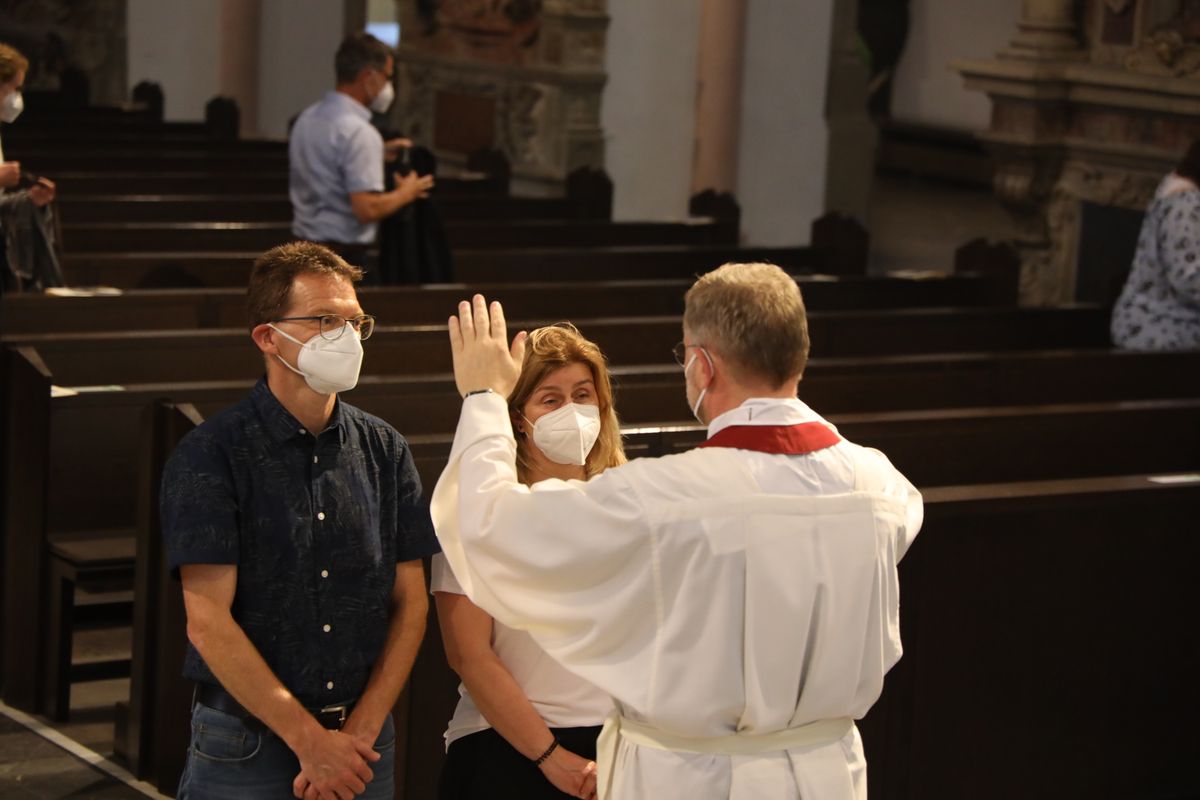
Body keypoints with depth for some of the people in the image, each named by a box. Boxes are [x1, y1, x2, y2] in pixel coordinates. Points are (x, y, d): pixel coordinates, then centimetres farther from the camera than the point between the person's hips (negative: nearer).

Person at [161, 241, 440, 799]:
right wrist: (310, 741, -15)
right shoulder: (209, 457, -9)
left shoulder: (383, 450, 4)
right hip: (246, 746, -3)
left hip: (363, 737, 4)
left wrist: (361, 732, -7)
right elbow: (208, 623, -14)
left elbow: (410, 604, 4)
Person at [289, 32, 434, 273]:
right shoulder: (359, 133, -18)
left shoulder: (307, 118, 9)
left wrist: (378, 153, 21)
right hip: (343, 253, -9)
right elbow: (367, 209, -24)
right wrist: (406, 193, -6)